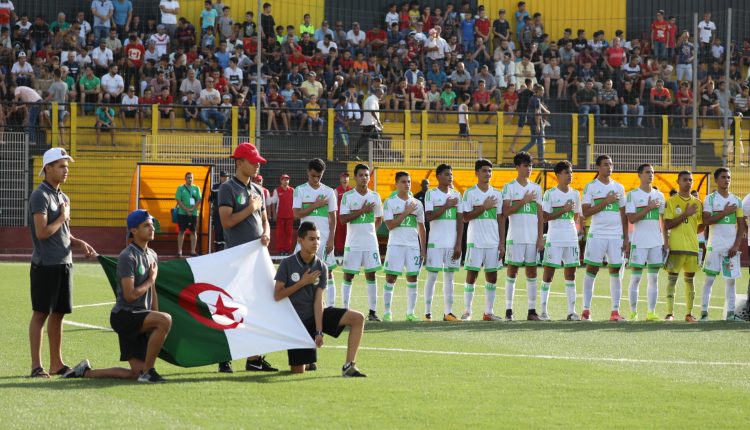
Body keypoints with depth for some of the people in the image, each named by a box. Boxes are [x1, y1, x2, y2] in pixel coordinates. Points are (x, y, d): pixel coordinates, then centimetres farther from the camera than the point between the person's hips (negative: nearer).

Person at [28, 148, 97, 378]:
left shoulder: (63, 197, 15)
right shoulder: (40, 196, -12)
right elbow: (42, 232, -19)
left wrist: (79, 243, 7)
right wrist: (63, 217, -7)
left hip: (64, 263, 8)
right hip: (45, 264, -8)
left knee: (58, 314, 11)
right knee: (40, 314, -4)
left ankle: (56, 363, 17)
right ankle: (36, 366, -1)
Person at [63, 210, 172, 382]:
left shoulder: (152, 255, 15)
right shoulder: (127, 257, -14)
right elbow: (130, 295, -20)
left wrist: (157, 326, 14)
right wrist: (151, 280, -6)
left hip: (139, 320, 9)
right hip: (124, 315, -9)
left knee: (136, 373, 1)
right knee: (166, 319, -31)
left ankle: (86, 371, 15)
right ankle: (148, 372, -22)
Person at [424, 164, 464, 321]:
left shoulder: (456, 195, 10)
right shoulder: (431, 194, -1)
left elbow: (460, 220, 7)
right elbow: (428, 217, -12)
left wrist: (458, 244, 0)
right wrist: (446, 206, -15)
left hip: (452, 243, 4)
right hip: (436, 243, -4)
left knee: (449, 276, 5)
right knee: (432, 276, -3)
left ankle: (448, 312, 7)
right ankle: (427, 312, 0)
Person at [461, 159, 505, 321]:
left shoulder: (497, 194, 10)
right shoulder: (470, 193, -1)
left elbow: (500, 219, 11)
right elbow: (466, 217, -8)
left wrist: (501, 243, 6)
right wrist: (484, 207, -16)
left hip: (493, 242, 4)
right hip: (475, 241, -4)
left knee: (492, 276, 4)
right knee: (471, 275, -2)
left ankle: (488, 312, 9)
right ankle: (467, 310, 5)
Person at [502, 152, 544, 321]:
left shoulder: (536, 188, 11)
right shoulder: (509, 187, -1)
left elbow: (540, 215, 11)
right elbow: (505, 212, -9)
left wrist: (541, 238, 4)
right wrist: (523, 201, -16)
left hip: (533, 237, 4)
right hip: (515, 237, -4)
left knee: (532, 271, 4)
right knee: (512, 270, -3)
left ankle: (532, 310, 6)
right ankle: (509, 310, 0)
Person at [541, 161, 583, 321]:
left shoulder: (575, 193, 10)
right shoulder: (550, 194, -5)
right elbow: (545, 217, -10)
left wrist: (581, 229, 8)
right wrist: (563, 211, -17)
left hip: (571, 239, 5)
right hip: (554, 239, -5)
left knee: (570, 273, 6)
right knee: (548, 273, -4)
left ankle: (571, 311, 8)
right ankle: (543, 310, 0)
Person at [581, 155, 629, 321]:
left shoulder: (618, 187, 11)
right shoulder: (590, 187, 0)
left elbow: (623, 214, 13)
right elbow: (586, 212, -9)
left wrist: (626, 238, 7)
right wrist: (605, 202, -15)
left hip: (616, 235, 3)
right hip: (597, 235, -3)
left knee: (615, 272, 2)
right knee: (591, 271, -2)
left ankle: (615, 311, 4)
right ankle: (586, 310, 2)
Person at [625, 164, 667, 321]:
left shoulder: (659, 195, 11)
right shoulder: (632, 195, -2)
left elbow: (663, 220, 14)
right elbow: (631, 218, -11)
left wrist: (666, 241, 9)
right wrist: (648, 208, -15)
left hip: (657, 242, 4)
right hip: (639, 242, -4)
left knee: (654, 278, 4)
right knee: (635, 278, -2)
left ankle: (651, 312, 7)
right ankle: (633, 312, 3)